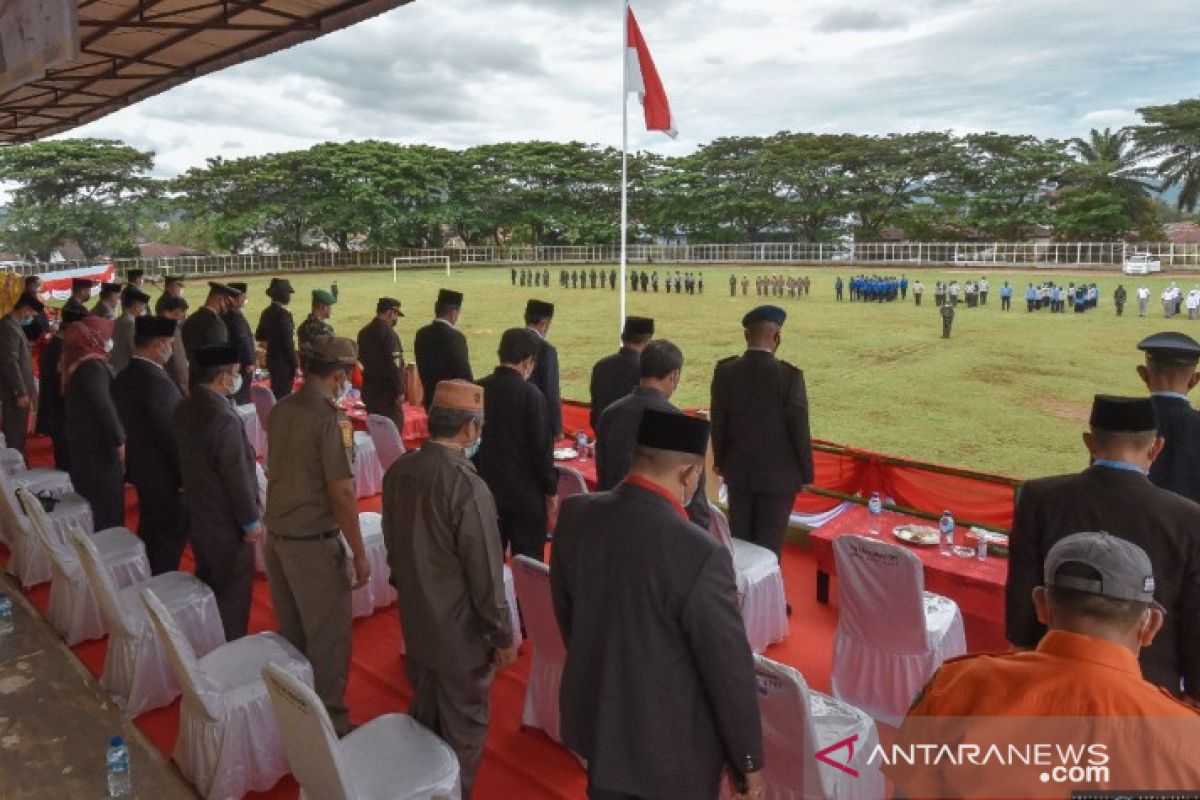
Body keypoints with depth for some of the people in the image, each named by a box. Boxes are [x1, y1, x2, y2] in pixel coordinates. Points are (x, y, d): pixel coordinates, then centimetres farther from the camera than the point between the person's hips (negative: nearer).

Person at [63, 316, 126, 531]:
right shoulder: (92, 366, -22)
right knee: (106, 506, 1)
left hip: (83, 444, 10)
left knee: (91, 503, 21)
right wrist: (119, 440, -22)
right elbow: (103, 406, -27)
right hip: (99, 447, -10)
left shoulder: (76, 362, 8)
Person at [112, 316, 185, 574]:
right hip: (164, 475, -9)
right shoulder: (157, 381, -26)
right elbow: (171, 434, -23)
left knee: (150, 534, 24)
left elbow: (126, 422, 10)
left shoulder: (123, 376, 2)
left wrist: (130, 461, 19)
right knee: (168, 539, 4)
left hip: (140, 467, 9)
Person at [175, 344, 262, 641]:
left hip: (198, 513, 9)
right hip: (227, 520, -9)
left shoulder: (185, 408, 1)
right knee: (233, 590, 7)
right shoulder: (225, 418, -28)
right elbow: (236, 475, -24)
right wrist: (252, 520, -15)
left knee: (207, 582, 24)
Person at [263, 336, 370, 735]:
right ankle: (328, 719, 18)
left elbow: (279, 470, 11)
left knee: (291, 632, 21)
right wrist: (359, 553, -13)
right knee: (329, 637, 7)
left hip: (276, 535, 8)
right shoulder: (330, 417, -20)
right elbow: (341, 493, -20)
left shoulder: (280, 409, 2)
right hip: (314, 542, -7)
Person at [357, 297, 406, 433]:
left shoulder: (364, 332, 9)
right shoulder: (388, 333, -17)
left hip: (369, 390, 9)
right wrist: (399, 391, -14)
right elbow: (394, 365, -20)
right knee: (393, 430, -3)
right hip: (387, 392, -9)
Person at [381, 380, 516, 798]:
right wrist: (503, 636, -9)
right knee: (463, 727, 15)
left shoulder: (399, 470, -6)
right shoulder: (468, 487, -29)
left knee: (424, 713, 27)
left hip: (415, 621, 7)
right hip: (460, 631, -7)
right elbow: (486, 574, -22)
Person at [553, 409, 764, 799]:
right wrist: (748, 758, -4)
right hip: (671, 747, -5)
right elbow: (729, 669, -20)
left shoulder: (574, 514, -13)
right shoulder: (700, 555, -31)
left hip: (595, 720, 5)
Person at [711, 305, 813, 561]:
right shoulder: (789, 375, -18)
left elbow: (717, 422, 2)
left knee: (738, 540, 17)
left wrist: (719, 460, 17)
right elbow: (799, 429, -13)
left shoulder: (724, 370, -7)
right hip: (778, 475, -3)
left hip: (737, 470, 4)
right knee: (769, 545, 9)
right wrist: (806, 473, 1)